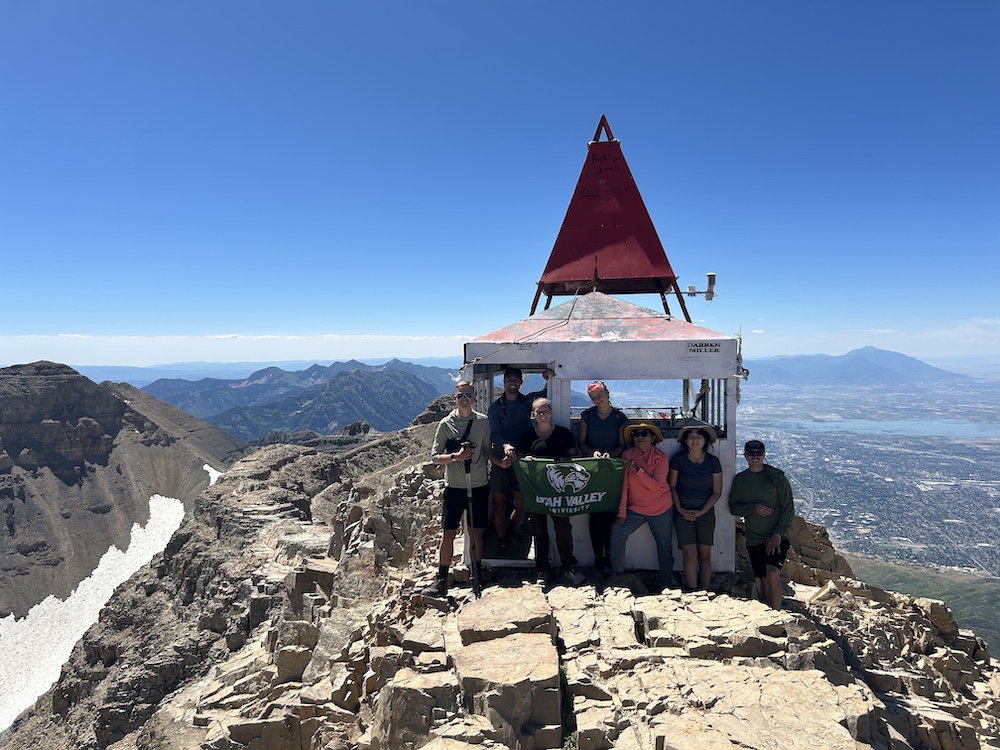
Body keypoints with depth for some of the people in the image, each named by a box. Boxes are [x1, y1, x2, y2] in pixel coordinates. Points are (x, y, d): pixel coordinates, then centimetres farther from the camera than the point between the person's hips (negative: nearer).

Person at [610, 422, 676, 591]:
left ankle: (666, 585, 27)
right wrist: (621, 513, -14)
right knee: (617, 534, -18)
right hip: (635, 508, 1)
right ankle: (617, 576, -1)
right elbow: (623, 484, -11)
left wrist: (637, 470, -33)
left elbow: (655, 486, -21)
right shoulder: (628, 455, -9)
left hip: (661, 510, 0)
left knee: (665, 549, 8)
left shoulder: (661, 458, -11)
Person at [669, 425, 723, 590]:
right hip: (683, 510, -1)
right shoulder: (678, 458, -5)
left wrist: (701, 512, -7)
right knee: (690, 553, -10)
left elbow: (717, 492, 2)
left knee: (705, 555, -3)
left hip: (705, 510, 1)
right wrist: (680, 509, -7)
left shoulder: (713, 461, -2)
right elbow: (672, 486, 3)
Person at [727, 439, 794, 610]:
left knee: (773, 574, -22)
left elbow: (788, 508, -4)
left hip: (776, 538, -4)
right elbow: (733, 507, 6)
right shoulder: (739, 480, 8)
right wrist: (754, 508, -13)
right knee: (764, 579, 9)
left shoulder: (776, 476, -3)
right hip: (754, 540, 4)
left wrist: (778, 534, -13)